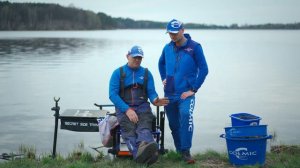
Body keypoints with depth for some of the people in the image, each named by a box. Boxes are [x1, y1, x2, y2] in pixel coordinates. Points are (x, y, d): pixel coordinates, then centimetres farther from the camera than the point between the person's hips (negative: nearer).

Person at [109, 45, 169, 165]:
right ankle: (143, 156, -60)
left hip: (142, 107, 1)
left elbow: (151, 92, 7)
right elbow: (112, 94, -2)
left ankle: (143, 152, -64)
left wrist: (155, 100, -19)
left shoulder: (146, 73, 15)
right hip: (123, 108, -1)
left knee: (144, 128, -31)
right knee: (129, 130, -32)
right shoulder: (118, 73, 8)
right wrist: (127, 110, -16)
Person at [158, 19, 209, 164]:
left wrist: (193, 89, -10)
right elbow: (161, 63, 26)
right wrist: (163, 78, 13)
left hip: (186, 93, -5)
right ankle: (179, 150, 30)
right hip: (169, 94, 5)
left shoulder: (194, 47, -7)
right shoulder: (168, 48, 6)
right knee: (173, 124, 12)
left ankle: (186, 151, -23)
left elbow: (203, 69, -6)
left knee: (186, 115, -28)